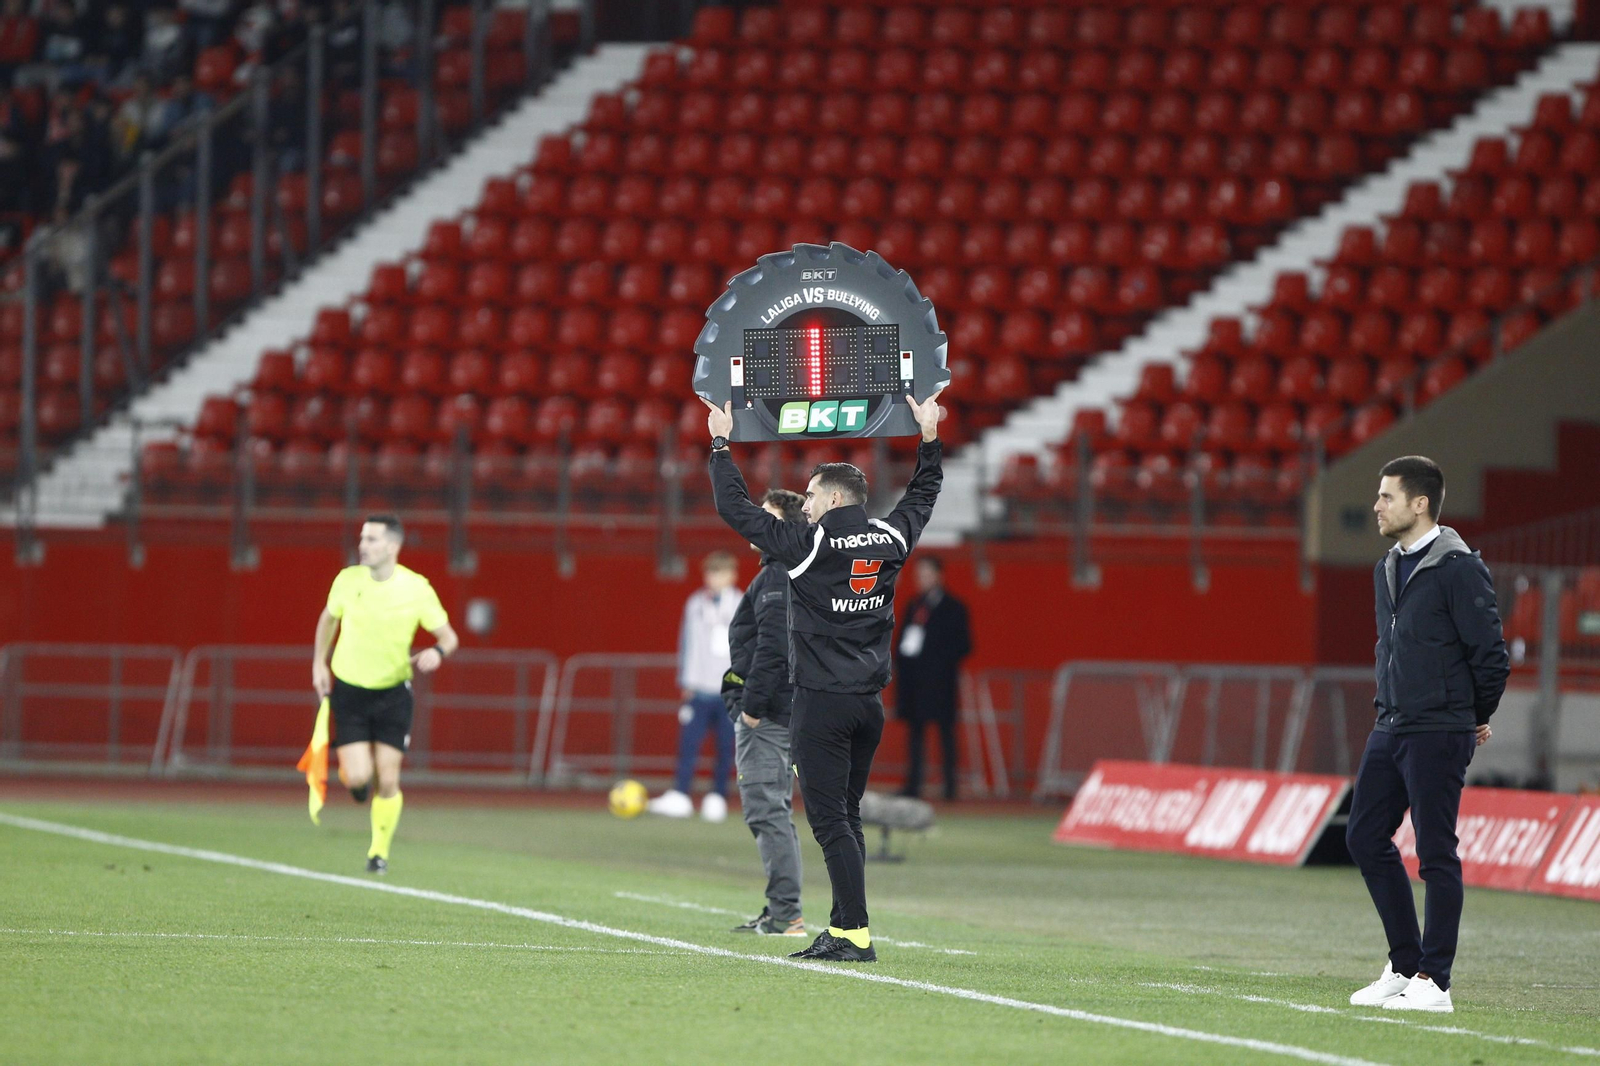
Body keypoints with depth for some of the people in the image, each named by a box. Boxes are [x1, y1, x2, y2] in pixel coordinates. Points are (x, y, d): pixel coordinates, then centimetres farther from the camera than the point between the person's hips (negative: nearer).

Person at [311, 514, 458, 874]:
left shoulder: (417, 589, -11)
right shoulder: (347, 580, -6)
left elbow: (448, 635, -3)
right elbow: (329, 618, 14)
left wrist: (437, 652, -25)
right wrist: (319, 663, 9)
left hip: (393, 693, -1)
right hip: (348, 691, 1)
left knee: (387, 782, -3)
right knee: (357, 778, -11)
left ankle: (380, 850, 17)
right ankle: (351, 767, 27)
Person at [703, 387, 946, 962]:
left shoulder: (809, 544, -10)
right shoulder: (891, 538, 5)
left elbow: (736, 509, -4)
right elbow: (924, 494, 25)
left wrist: (721, 446, 6)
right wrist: (930, 436, 36)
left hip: (822, 703, -6)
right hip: (870, 703, 6)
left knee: (830, 819, -7)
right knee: (846, 817, 14)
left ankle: (856, 933, -13)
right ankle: (843, 929, 14)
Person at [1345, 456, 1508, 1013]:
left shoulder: (1459, 569, -13)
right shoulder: (1388, 569, 14)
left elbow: (1491, 653, -12)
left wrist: (1475, 718, 0)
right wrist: (1391, 707, 17)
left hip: (1438, 735, -9)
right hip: (1389, 730, 9)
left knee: (1435, 852, -5)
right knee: (1366, 838, 8)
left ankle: (1433, 981, -1)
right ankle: (1405, 966, 17)